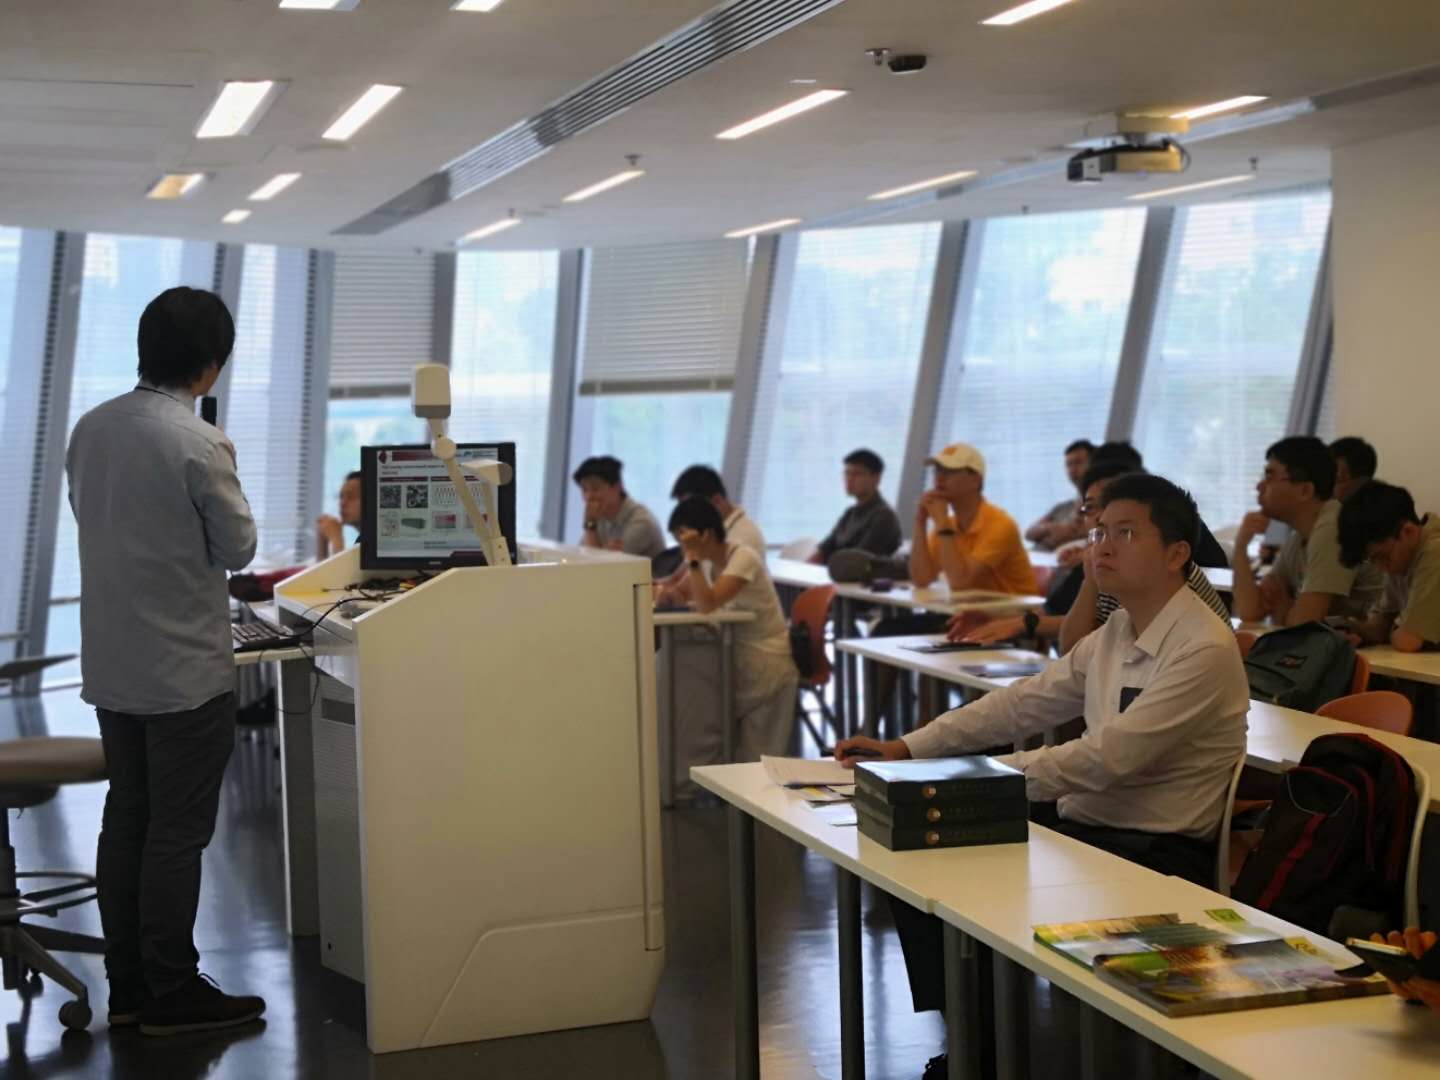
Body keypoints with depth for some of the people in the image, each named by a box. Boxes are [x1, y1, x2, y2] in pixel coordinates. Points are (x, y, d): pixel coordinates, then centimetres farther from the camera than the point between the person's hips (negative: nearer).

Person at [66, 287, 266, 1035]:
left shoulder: (90, 428, 3)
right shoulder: (197, 444, -19)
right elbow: (238, 548, -8)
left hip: (111, 664, 7)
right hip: (185, 666, -7)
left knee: (125, 819, 14)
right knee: (178, 832, 2)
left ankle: (127, 984, 22)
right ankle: (172, 994, 10)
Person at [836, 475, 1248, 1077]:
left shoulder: (1204, 650, -19)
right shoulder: (1117, 632, 8)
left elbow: (1106, 758, -26)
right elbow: (1025, 702, 9)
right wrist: (907, 748, 2)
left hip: (1154, 858, -9)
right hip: (1079, 824, 9)